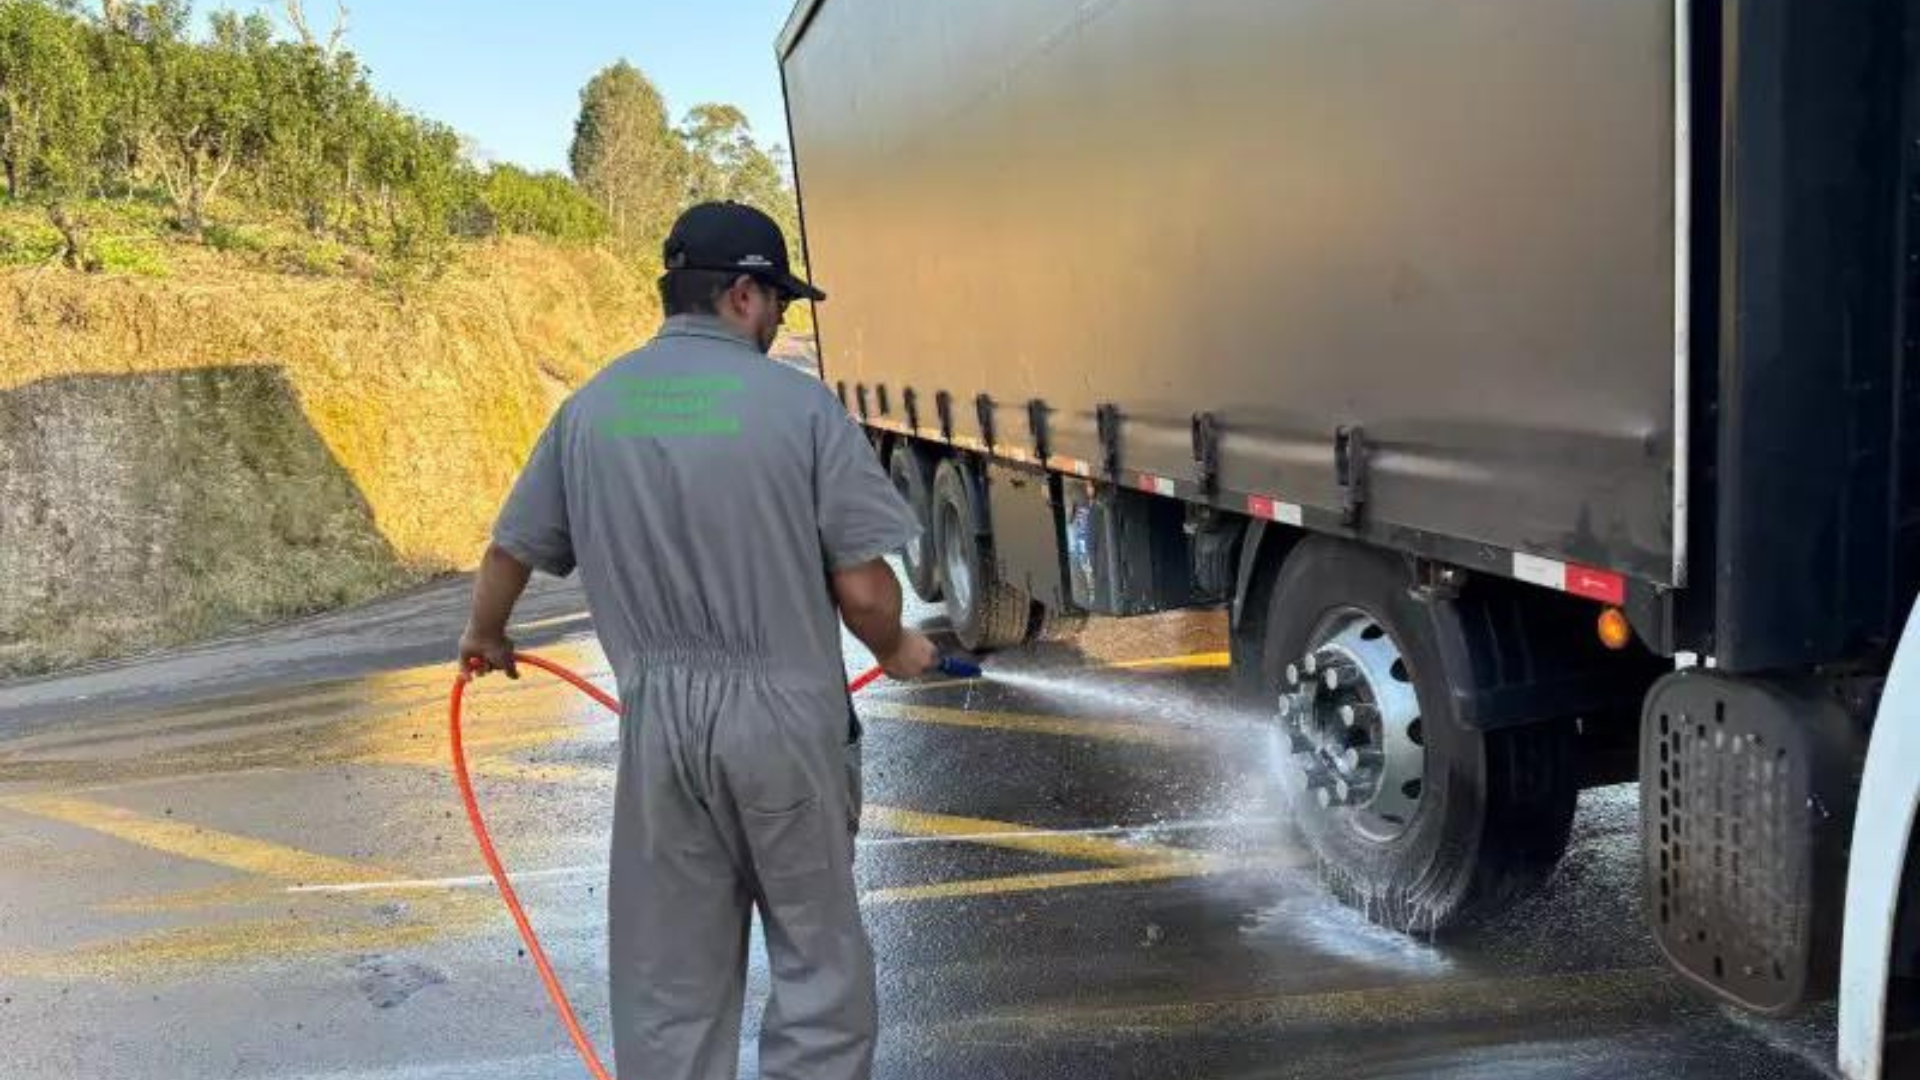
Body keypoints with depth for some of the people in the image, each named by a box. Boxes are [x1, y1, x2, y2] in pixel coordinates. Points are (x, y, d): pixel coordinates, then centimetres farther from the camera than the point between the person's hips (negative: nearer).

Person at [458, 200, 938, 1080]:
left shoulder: (590, 406, 4)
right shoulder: (799, 403, -9)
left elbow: (510, 551, 12)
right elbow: (862, 587, -10)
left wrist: (485, 636, 33)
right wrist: (896, 650, 11)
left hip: (656, 720, 4)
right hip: (783, 716, -3)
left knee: (669, 975, 15)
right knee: (818, 960, 10)